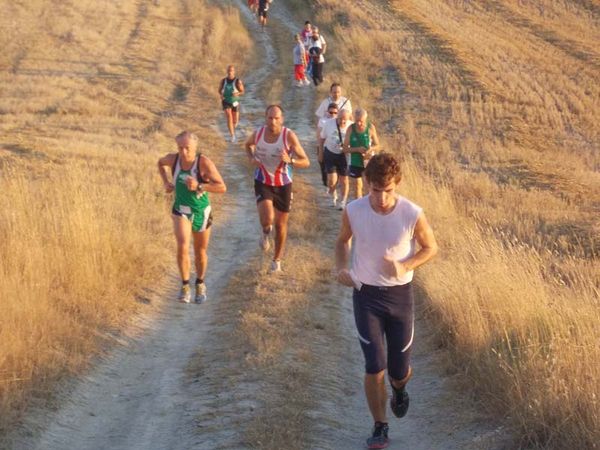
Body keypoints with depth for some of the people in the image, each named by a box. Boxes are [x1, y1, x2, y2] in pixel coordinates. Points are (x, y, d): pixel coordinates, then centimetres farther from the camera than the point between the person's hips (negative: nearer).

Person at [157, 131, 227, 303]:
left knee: (200, 252, 14)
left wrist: (199, 186, -34)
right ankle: (185, 286, -5)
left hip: (201, 212, -1)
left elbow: (222, 187, -23)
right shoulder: (173, 159, -13)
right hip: (181, 211, 1)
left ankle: (200, 285, 40)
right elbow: (160, 162, 13)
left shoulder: (204, 162, -23)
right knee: (183, 246, -22)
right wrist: (166, 182, 0)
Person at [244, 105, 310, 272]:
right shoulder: (258, 133, -11)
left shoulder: (289, 136, -19)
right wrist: (251, 158, -7)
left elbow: (306, 162, -17)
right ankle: (265, 231, 17)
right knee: (267, 219, -22)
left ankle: (277, 259, 33)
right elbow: (248, 144, 15)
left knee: (281, 224, 11)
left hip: (283, 185, 0)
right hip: (263, 183, 0)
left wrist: (290, 160, -38)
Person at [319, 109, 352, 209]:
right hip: (330, 153, 0)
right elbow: (322, 138, 2)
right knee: (332, 180, -8)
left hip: (344, 155, 0)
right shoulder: (329, 123, -12)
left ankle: (343, 202, 26)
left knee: (344, 181, 7)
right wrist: (321, 153, 6)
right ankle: (333, 195, 25)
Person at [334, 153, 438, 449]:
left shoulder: (412, 214, -18)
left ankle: (399, 388, 47)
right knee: (374, 366, -6)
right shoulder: (353, 211, -13)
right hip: (365, 294, 0)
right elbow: (343, 240, 8)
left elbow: (431, 248, -1)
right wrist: (341, 267, -11)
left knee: (399, 369, 8)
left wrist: (405, 266, -20)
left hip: (399, 294, 0)